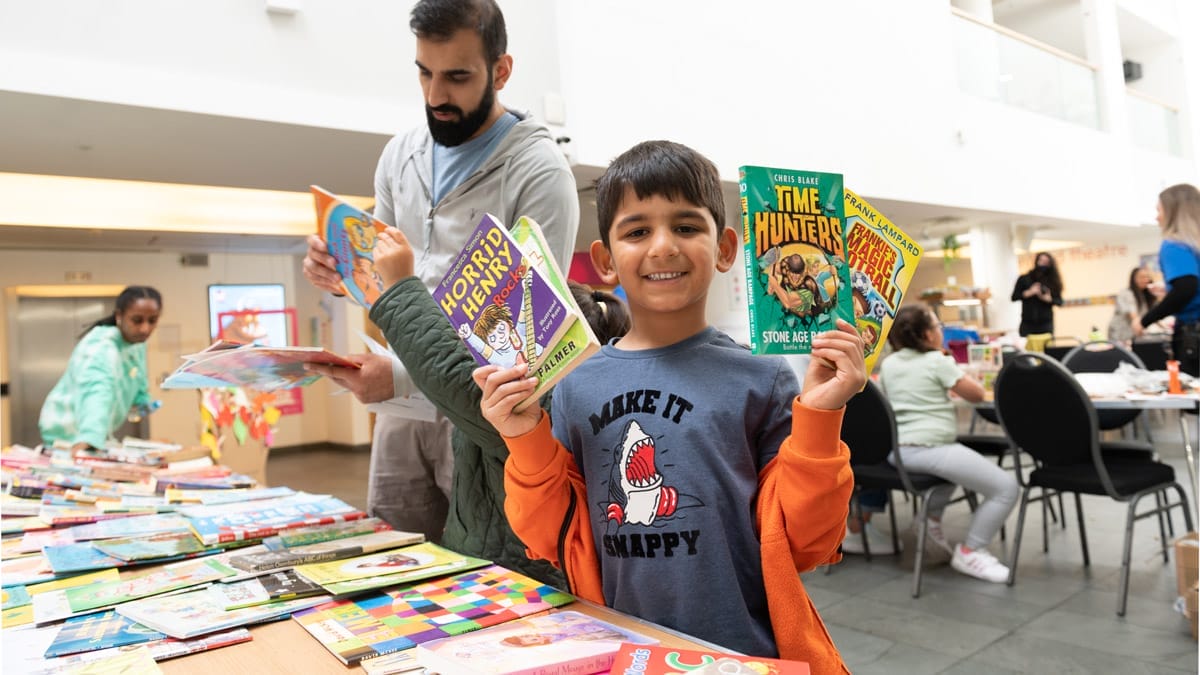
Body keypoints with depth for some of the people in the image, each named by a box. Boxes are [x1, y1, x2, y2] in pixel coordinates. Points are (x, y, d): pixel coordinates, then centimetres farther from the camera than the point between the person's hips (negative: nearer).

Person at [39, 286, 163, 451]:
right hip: (69, 435, -8)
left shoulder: (137, 343, -5)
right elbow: (97, 392, -51)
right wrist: (88, 439, -65)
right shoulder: (101, 348, -31)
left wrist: (141, 400, -4)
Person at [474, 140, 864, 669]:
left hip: (746, 651, -2)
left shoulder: (761, 381, -10)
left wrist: (817, 420, -18)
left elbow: (802, 545, -8)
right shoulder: (575, 388, -4)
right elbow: (557, 543, 2)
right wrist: (527, 443, -11)